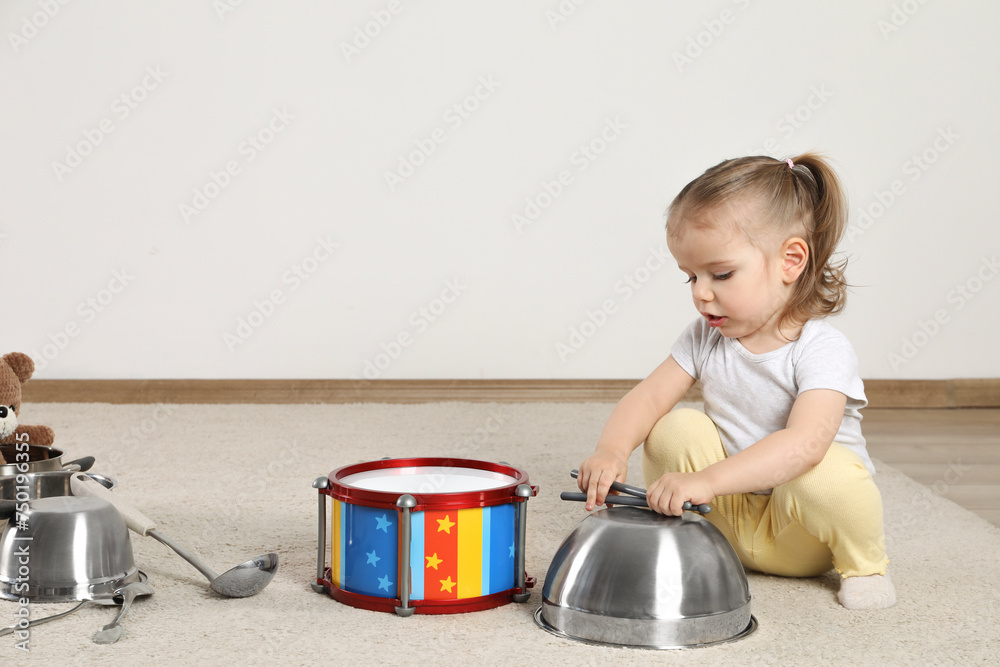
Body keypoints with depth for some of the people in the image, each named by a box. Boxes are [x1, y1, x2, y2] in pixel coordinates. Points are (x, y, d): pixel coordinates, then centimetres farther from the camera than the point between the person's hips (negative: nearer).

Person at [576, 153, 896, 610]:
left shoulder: (821, 350, -23)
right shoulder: (706, 338, -3)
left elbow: (806, 443, -38)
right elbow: (649, 397, -8)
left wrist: (707, 479, -49)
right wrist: (611, 451, -31)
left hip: (800, 536, -4)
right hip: (730, 521, 4)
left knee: (825, 474, -35)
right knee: (675, 430, -18)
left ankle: (863, 564, -5)